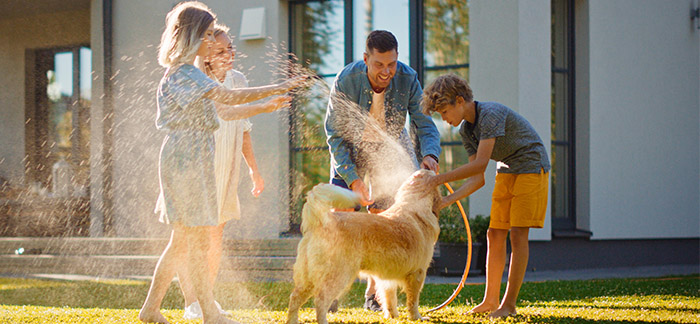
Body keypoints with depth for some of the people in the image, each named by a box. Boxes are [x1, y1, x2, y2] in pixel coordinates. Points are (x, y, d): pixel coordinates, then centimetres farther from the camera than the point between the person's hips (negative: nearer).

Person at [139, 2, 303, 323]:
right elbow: (228, 97, -24)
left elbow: (220, 111, 21)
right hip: (186, 161, -10)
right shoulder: (182, 72, -13)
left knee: (183, 242, 11)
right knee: (197, 240, -7)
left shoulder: (190, 72, 19)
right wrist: (276, 88, -25)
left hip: (194, 162, 10)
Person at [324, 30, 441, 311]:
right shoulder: (345, 81, -28)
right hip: (350, 147, -1)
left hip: (389, 147, 1)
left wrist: (429, 154, -42)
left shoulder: (408, 79, -24)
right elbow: (335, 135, -21)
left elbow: (424, 123, -19)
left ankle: (373, 293, 6)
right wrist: (353, 179, -29)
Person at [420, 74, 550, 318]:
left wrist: (443, 178, -29)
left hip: (532, 167, -8)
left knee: (518, 234, -13)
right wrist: (448, 200, -11)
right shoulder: (465, 129, 2)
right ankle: (491, 300, 9)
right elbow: (477, 179, 1)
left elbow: (480, 163, -31)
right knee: (495, 235, 2)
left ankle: (509, 303, -11)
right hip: (506, 172, 8)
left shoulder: (491, 114, -25)